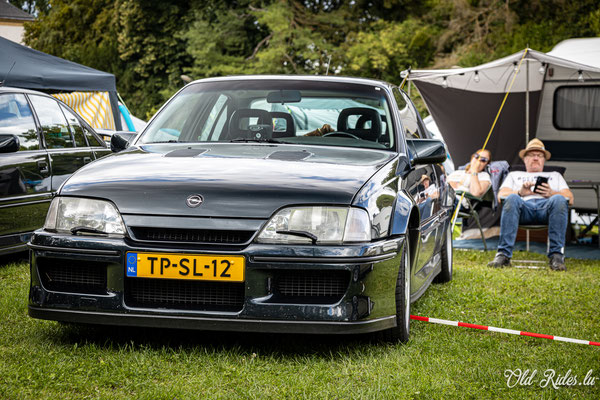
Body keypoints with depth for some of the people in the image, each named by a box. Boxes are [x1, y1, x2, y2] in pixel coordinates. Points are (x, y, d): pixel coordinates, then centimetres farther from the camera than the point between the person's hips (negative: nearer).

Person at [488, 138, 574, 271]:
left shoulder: (555, 176, 39)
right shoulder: (514, 175, 38)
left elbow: (570, 198, 21)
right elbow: (501, 195, 17)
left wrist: (551, 193, -2)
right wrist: (520, 192, -5)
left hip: (546, 206, 1)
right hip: (524, 206, 0)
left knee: (559, 200, -37)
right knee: (512, 199, -38)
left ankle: (556, 255, -41)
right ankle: (503, 254, -44)